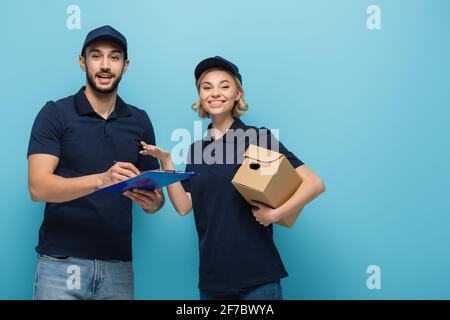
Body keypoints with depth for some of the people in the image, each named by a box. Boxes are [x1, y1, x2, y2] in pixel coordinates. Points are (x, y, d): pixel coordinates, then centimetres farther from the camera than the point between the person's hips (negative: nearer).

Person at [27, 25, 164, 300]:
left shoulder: (139, 121, 8)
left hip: (118, 265, 3)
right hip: (61, 262, -3)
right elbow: (38, 187, -13)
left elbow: (155, 195, 11)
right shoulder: (55, 113, -2)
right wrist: (100, 180, -28)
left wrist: (152, 202, -13)